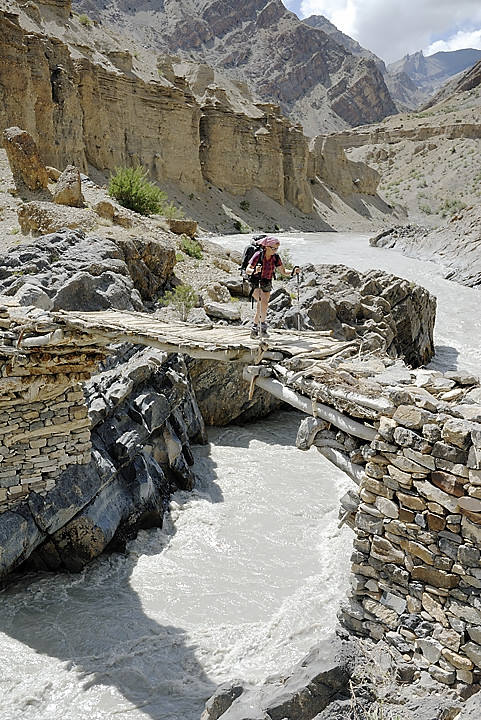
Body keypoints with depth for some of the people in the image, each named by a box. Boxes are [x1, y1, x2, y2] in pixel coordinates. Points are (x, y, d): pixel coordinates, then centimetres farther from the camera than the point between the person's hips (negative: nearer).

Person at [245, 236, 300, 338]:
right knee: (264, 302, -27)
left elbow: (284, 272, -1)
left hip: (267, 285, 5)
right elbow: (248, 270, -20)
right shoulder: (258, 255, -18)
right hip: (255, 283, -5)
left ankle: (254, 329, 27)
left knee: (260, 308, 10)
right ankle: (263, 324, -11)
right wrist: (255, 270, -41)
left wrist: (293, 272, -19)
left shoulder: (276, 258, -6)